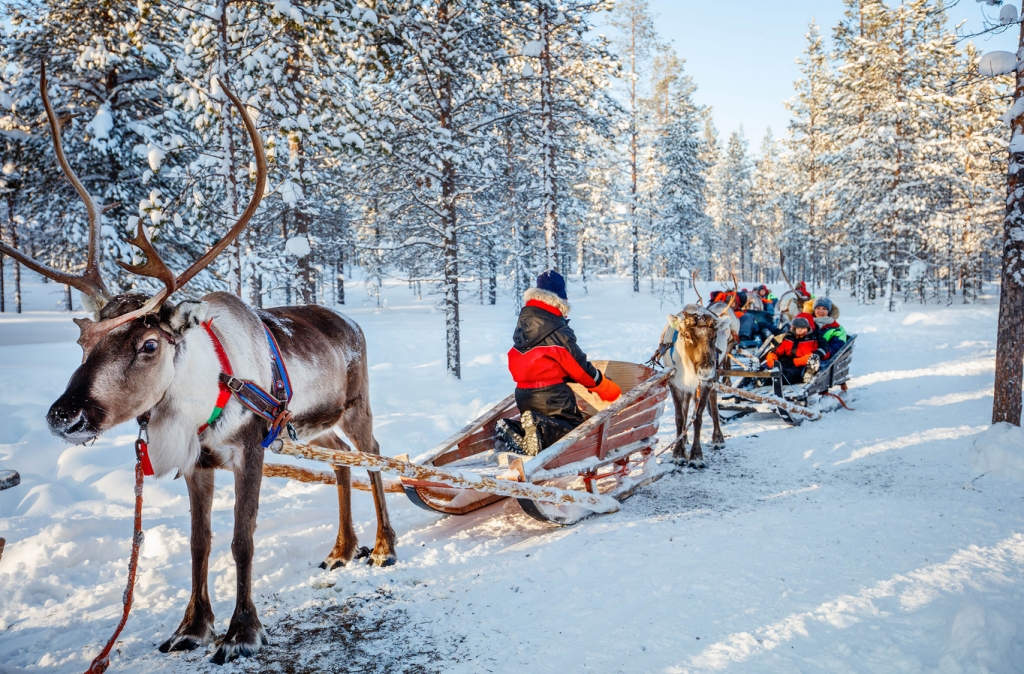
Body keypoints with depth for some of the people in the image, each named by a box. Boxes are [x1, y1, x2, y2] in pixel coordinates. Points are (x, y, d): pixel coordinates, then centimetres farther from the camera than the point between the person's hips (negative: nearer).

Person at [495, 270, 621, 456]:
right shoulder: (559, 332, -13)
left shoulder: (523, 324, 8)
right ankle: (541, 431, -25)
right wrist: (610, 390, 8)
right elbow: (581, 368, -6)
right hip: (552, 397, -7)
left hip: (523, 395, 7)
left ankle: (513, 428, -8)